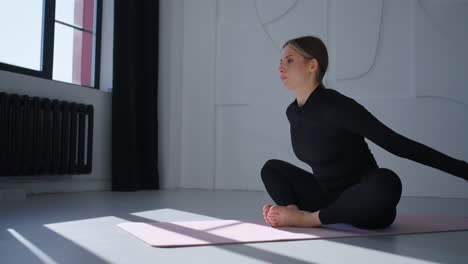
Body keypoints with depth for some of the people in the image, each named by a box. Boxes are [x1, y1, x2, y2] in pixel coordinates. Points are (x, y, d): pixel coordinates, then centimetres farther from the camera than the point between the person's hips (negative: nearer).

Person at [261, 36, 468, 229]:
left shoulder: (338, 106, -20)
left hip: (365, 204, -7)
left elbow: (396, 143, -21)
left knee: (385, 181, -39)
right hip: (330, 198, 7)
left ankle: (310, 218, -22)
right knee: (272, 168, 10)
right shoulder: (292, 112, 2)